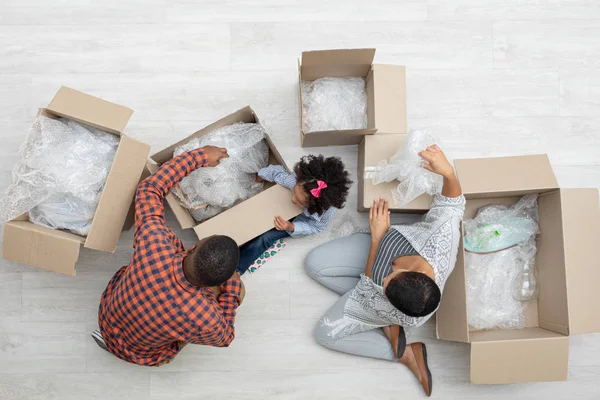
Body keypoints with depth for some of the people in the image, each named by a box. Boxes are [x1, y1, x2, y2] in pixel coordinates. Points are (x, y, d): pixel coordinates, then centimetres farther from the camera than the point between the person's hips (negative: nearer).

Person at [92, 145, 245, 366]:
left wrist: (200, 156, -16)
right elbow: (224, 338, -14)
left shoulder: (153, 245, -38)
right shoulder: (206, 320, -40)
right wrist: (232, 285, -12)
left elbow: (149, 189, -20)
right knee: (236, 287, 0)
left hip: (107, 321, 3)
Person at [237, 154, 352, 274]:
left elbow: (315, 228, -23)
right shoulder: (293, 180, -41)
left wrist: (291, 227, -37)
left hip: (301, 220, -3)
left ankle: (236, 269, 1)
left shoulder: (326, 211, -44)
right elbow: (276, 171, -18)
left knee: (266, 237, -13)